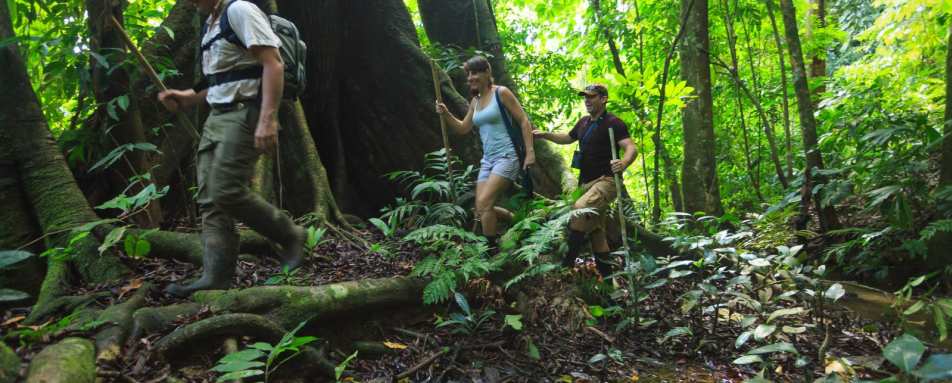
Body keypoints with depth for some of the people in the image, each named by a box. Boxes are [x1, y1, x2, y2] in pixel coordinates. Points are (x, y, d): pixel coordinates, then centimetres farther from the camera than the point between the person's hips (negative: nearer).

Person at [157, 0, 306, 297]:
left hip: (244, 116, -9)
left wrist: (267, 119, -28)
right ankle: (216, 278, 1)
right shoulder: (211, 25, 22)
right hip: (217, 118, 9)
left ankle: (290, 236, 2)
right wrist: (187, 98, 16)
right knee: (210, 199, 1)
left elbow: (273, 65, -18)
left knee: (227, 192, -16)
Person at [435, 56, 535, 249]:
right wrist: (446, 114, 5)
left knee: (484, 203, -21)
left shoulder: (501, 93, -6)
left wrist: (530, 151, -13)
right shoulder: (475, 101, 13)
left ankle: (493, 248, -7)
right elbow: (463, 128, 22)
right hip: (487, 160, 8)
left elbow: (524, 121, -7)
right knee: (481, 211, 4)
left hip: (506, 157, -8)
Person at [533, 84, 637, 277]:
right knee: (596, 232, 11)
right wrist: (545, 135, 19)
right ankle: (607, 276, 20)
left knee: (580, 210, -32)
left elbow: (632, 148, -21)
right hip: (586, 182, 9)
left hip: (605, 181, -9)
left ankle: (566, 264, -27)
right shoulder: (584, 122, 14)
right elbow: (568, 138, 32)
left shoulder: (613, 123, -10)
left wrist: (623, 163, -42)